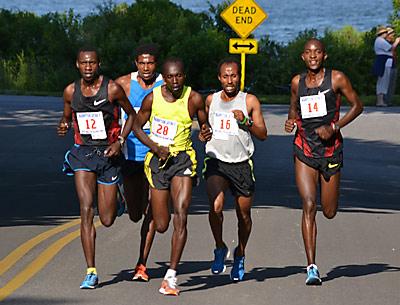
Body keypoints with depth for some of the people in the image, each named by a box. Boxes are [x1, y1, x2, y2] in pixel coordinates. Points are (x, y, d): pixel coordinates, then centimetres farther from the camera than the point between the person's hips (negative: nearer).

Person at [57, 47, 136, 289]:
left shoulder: (112, 89, -9)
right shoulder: (70, 91, 1)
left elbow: (132, 115, 3)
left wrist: (120, 141, -9)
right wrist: (63, 126, -7)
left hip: (108, 153, -2)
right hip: (82, 152, 2)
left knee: (107, 220, 2)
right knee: (86, 211, -13)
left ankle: (116, 197, 41)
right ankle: (91, 272, -8)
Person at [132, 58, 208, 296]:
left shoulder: (193, 99, -6)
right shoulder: (152, 98, -6)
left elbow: (204, 124, 10)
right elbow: (137, 126, 5)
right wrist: (155, 147, -8)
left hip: (183, 159, -1)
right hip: (158, 159, 1)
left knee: (181, 215, -18)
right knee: (161, 226, 2)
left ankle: (172, 276, -15)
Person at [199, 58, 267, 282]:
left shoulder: (250, 101, 0)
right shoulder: (211, 100, 7)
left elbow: (263, 135, -1)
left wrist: (246, 122, -18)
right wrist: (202, 135, -3)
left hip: (242, 164, 0)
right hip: (216, 161, 0)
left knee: (244, 214, 9)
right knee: (216, 205, -23)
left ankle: (240, 256, 33)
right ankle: (220, 248, 0)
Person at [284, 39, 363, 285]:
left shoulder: (337, 79, -4)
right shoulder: (297, 82, 6)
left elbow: (357, 106, 1)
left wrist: (334, 127, -11)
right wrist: (291, 121, 0)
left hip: (331, 149, -1)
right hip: (304, 151, 1)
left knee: (329, 212, 10)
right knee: (309, 206, -15)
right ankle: (312, 267, -14)